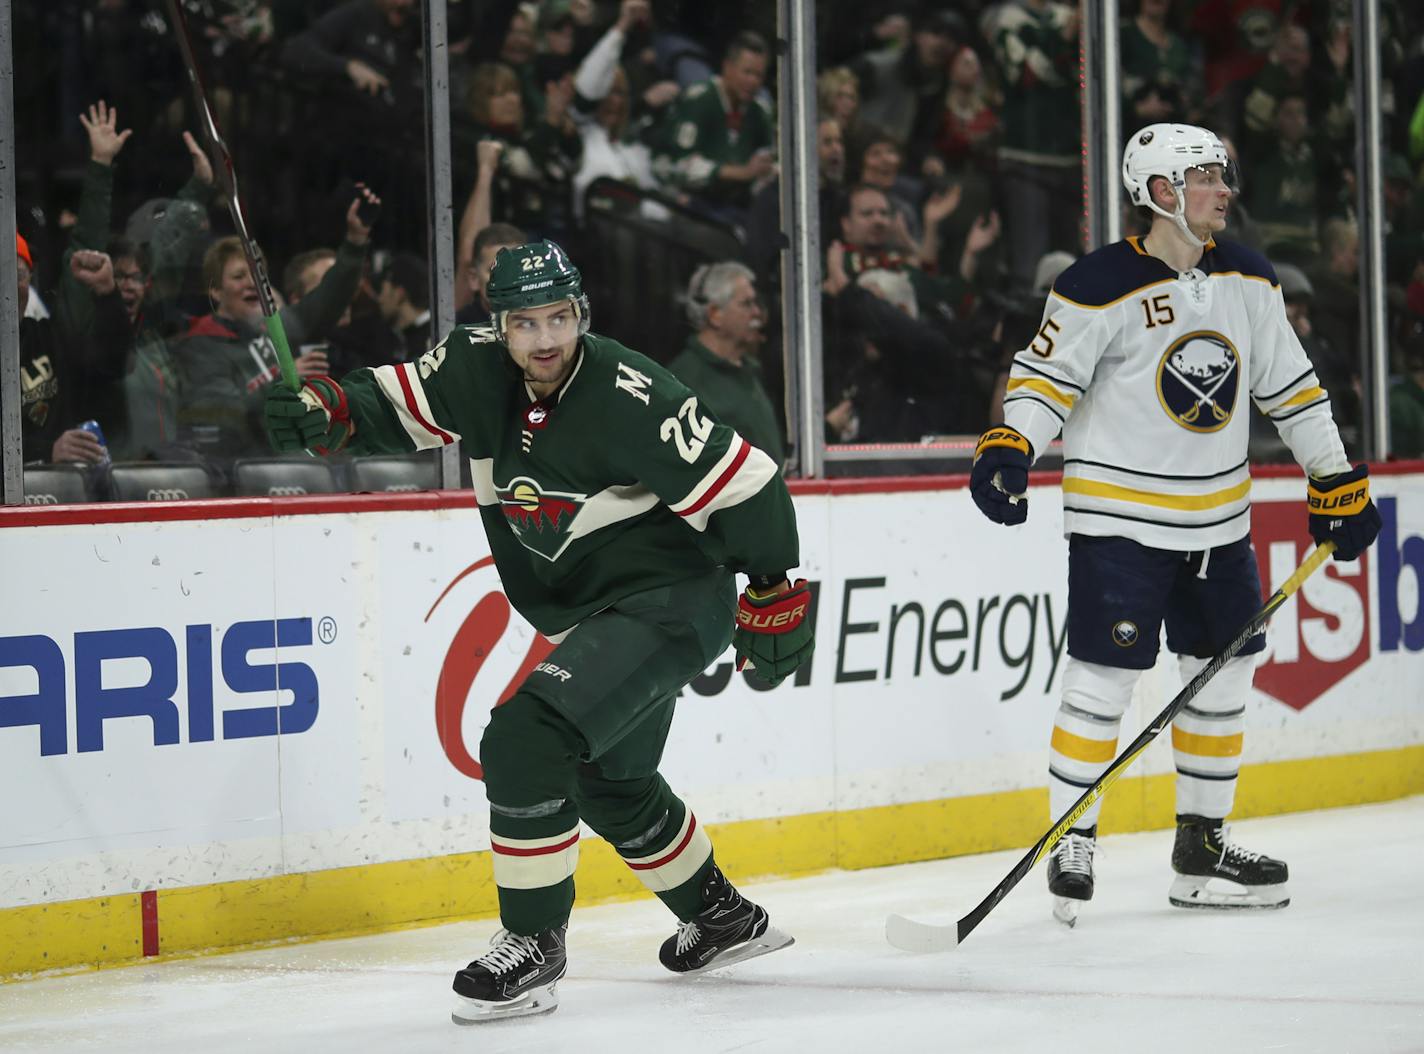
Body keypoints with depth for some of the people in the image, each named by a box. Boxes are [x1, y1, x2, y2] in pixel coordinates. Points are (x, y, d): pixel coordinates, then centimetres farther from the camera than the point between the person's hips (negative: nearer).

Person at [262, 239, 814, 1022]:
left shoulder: (630, 398, -26)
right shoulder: (478, 368, -6)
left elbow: (743, 486, -21)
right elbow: (394, 405, 5)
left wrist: (774, 596, -13)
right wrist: (322, 413, -17)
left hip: (669, 603, -9)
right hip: (592, 611, 9)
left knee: (525, 742, -23)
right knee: (609, 783, 26)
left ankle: (533, 945, -11)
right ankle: (722, 919, 48)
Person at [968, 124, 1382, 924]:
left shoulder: (1248, 280, 5)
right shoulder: (1103, 287, -14)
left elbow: (1290, 383, 13)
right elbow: (1046, 374, -15)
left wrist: (1337, 481, 13)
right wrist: (1009, 448, -32)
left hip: (1218, 520, 7)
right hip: (1120, 517, -7)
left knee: (1224, 674, 11)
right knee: (1104, 680, -8)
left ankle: (1202, 845, 23)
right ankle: (1072, 844, 4)